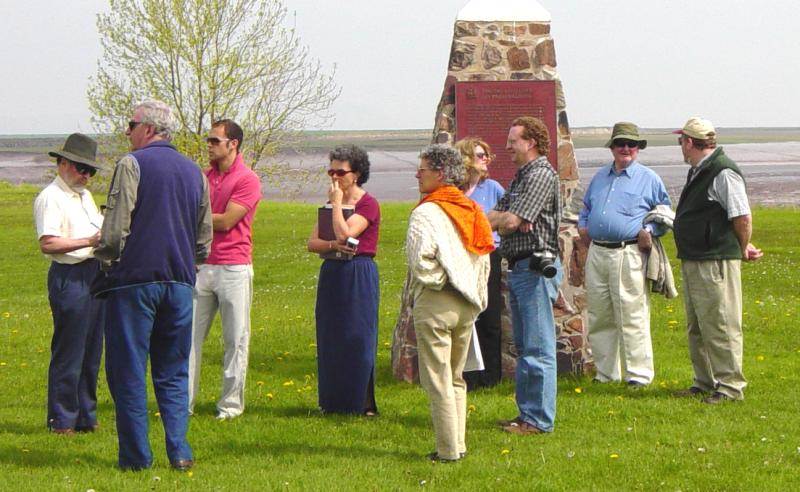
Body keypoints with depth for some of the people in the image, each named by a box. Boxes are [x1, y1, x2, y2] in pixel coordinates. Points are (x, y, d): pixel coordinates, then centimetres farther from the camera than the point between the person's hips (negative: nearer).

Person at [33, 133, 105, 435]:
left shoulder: (84, 196, 21)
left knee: (92, 352, 12)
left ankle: (85, 416, 20)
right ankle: (61, 421, 3)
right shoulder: (50, 198, -9)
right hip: (69, 277, -9)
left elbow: (99, 232, 29)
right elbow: (47, 244, -20)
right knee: (68, 353, -5)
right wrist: (88, 241, -25)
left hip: (94, 274, 9)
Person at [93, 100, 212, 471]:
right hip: (180, 283, 5)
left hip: (134, 279, -5)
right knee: (173, 373, 11)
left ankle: (136, 455, 3)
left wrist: (106, 262, 5)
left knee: (128, 371, 2)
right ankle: (179, 451, 2)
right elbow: (204, 241, 16)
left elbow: (115, 230, -12)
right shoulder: (195, 172, 13)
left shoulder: (132, 165, -6)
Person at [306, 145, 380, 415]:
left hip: (359, 275, -7)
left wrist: (337, 203, -12)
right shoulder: (331, 204, 13)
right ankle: (334, 401, 15)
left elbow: (345, 233, -22)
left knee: (357, 340, -5)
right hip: (331, 274, 7)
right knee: (330, 340, 8)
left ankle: (362, 403, 2)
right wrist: (333, 245, -14)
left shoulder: (368, 204, -8)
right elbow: (312, 243, 6)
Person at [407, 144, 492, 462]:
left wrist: (432, 281, -1)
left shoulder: (425, 213, -12)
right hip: (467, 303, 7)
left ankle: (448, 450, -1)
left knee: (437, 381, -1)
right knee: (456, 378, 17)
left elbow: (421, 262, -20)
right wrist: (476, 297, 18)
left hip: (434, 303, -7)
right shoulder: (472, 210, 10)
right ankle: (458, 444, 17)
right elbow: (483, 259, 14)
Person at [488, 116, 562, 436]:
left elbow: (511, 221, -19)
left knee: (538, 348, -8)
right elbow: (496, 216, 11)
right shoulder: (521, 177, 19)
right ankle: (526, 414, 21)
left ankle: (539, 419, -6)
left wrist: (498, 221, 1)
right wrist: (505, 221, -10)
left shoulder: (542, 175, -12)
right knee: (523, 347, 14)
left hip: (536, 268, -11)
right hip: (518, 267, 11)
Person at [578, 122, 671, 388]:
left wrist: (649, 231, -9)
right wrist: (583, 226, 15)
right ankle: (606, 372, 18)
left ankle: (639, 374, -4)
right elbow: (586, 207, 34)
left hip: (628, 254, -6)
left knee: (632, 317, -8)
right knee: (599, 317, 9)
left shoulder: (649, 179, 5)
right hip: (597, 254, 6)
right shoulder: (600, 177, 21)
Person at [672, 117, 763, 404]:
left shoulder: (724, 173, -16)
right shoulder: (697, 172, 15)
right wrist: (741, 248, 18)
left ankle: (730, 386, -1)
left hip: (717, 263, -10)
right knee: (696, 328, 16)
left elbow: (742, 218, -19)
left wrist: (742, 251, -4)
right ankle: (705, 383, 26)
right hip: (692, 262, 10)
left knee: (719, 327, -7)